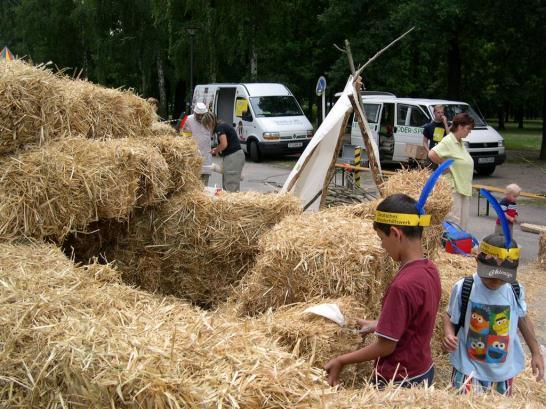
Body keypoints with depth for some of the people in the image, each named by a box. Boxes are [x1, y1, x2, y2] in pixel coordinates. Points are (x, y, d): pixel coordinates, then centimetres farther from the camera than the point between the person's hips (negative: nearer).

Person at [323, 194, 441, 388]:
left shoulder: (403, 285, -29)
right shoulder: (430, 269, -3)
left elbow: (386, 346, -21)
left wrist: (341, 361, -10)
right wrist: (376, 325, 19)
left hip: (399, 382, -8)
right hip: (424, 372, 8)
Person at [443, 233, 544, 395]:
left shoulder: (516, 291, -7)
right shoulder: (463, 288, -15)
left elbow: (523, 319, 11)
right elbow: (450, 316, -1)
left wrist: (536, 353, 11)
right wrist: (449, 334, -21)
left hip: (505, 371, 3)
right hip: (469, 369, -3)